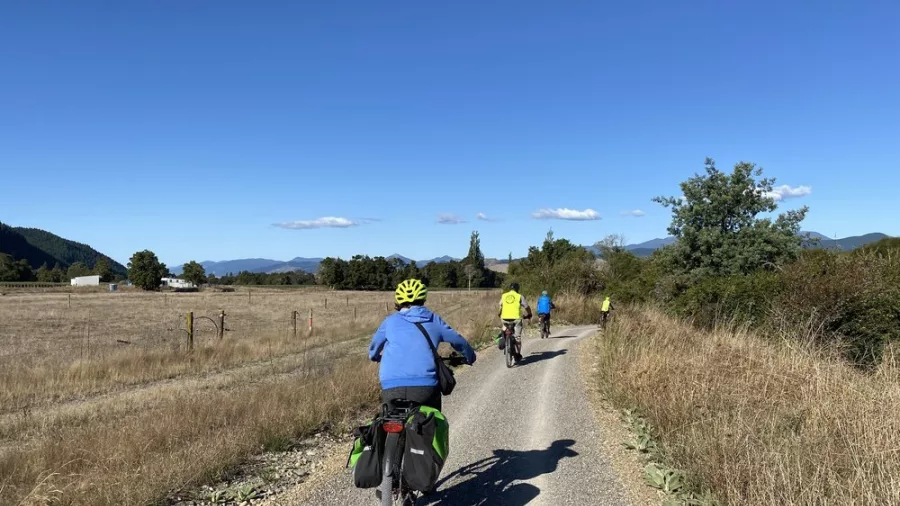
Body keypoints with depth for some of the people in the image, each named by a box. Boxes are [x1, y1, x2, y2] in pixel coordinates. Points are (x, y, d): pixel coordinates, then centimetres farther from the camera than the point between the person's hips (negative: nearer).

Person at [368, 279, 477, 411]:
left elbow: (373, 347, 30)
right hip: (425, 387, 0)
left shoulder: (390, 321, 14)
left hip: (391, 388, 0)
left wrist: (374, 357, 53)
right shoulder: (433, 320, 14)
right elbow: (458, 340, 23)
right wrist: (470, 357, 43)